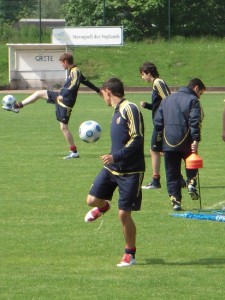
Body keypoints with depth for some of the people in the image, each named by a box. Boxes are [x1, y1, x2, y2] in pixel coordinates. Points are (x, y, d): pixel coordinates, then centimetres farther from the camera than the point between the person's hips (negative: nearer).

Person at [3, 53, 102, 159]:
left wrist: (63, 95, -40)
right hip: (61, 96, 10)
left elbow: (74, 85, -36)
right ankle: (17, 106, 27)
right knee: (39, 93, 18)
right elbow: (86, 82, 22)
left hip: (65, 102, -10)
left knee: (63, 127, -8)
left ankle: (74, 152, -1)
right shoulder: (73, 71, 10)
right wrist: (98, 90, 33)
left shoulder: (75, 72, -19)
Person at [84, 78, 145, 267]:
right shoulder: (117, 111, 12)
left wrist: (115, 157, -27)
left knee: (124, 214, -3)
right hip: (112, 168, 8)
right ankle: (103, 207, 35)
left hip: (130, 172, -8)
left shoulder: (130, 110, -17)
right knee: (92, 199, -2)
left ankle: (130, 254, 13)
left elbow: (137, 139, -24)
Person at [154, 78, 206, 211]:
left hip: (168, 142, 4)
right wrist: (196, 139, -20)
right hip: (186, 142, -4)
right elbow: (195, 121, -16)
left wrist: (161, 135, 19)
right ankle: (191, 183, -5)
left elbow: (158, 120, 14)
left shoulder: (167, 99, 16)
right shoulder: (193, 100, -3)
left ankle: (175, 200, 2)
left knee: (172, 173, 8)